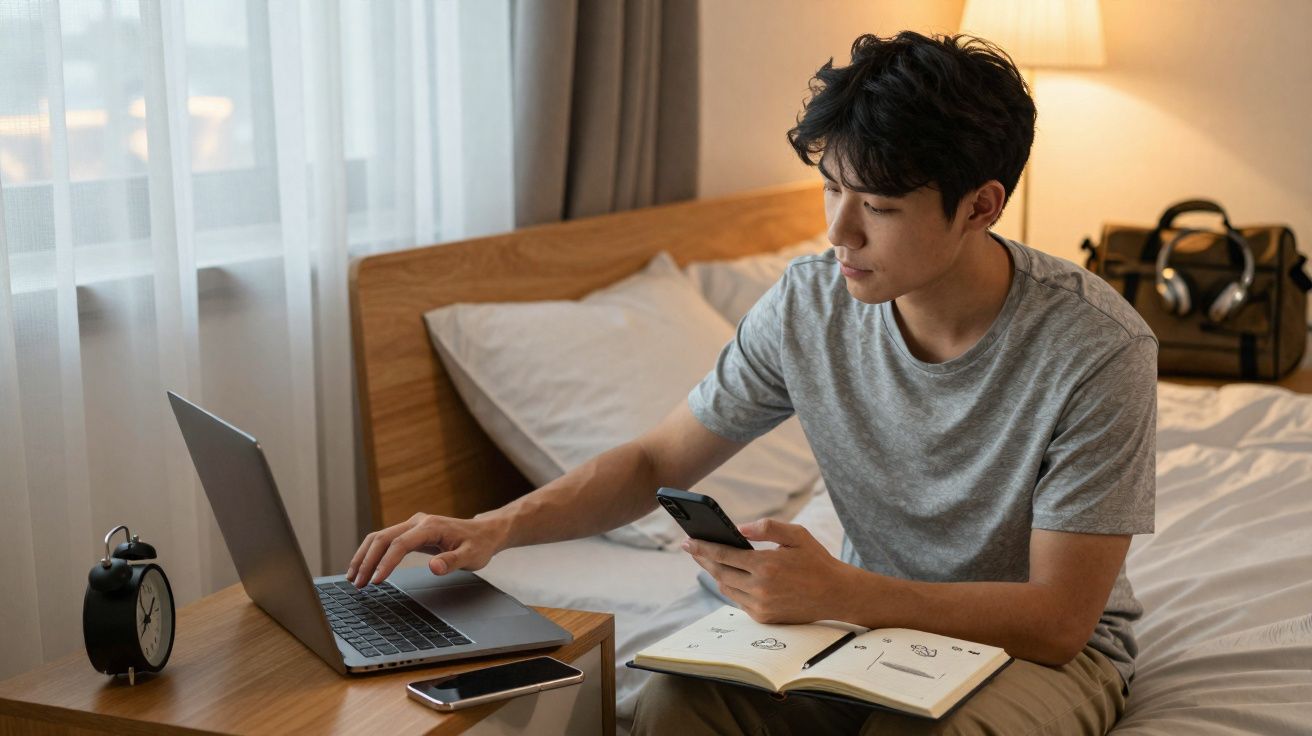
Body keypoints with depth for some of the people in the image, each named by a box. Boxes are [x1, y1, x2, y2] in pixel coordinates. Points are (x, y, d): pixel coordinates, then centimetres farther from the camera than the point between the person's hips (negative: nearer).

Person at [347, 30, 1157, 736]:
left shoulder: (1097, 349, -24)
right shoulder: (810, 304, -11)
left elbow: (1058, 618, -22)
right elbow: (657, 460, 0)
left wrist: (838, 592, -35)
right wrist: (498, 526, -17)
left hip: (1043, 646, -3)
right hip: (872, 610, 3)